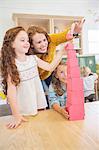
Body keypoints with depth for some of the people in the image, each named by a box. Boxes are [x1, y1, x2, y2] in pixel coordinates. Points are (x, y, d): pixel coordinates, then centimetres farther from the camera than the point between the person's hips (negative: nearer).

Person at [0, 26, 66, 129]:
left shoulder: (33, 58, 1)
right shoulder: (11, 64, -14)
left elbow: (50, 67, 2)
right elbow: (11, 89, -17)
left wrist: (61, 52, -7)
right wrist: (16, 115, -18)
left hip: (39, 104, 5)